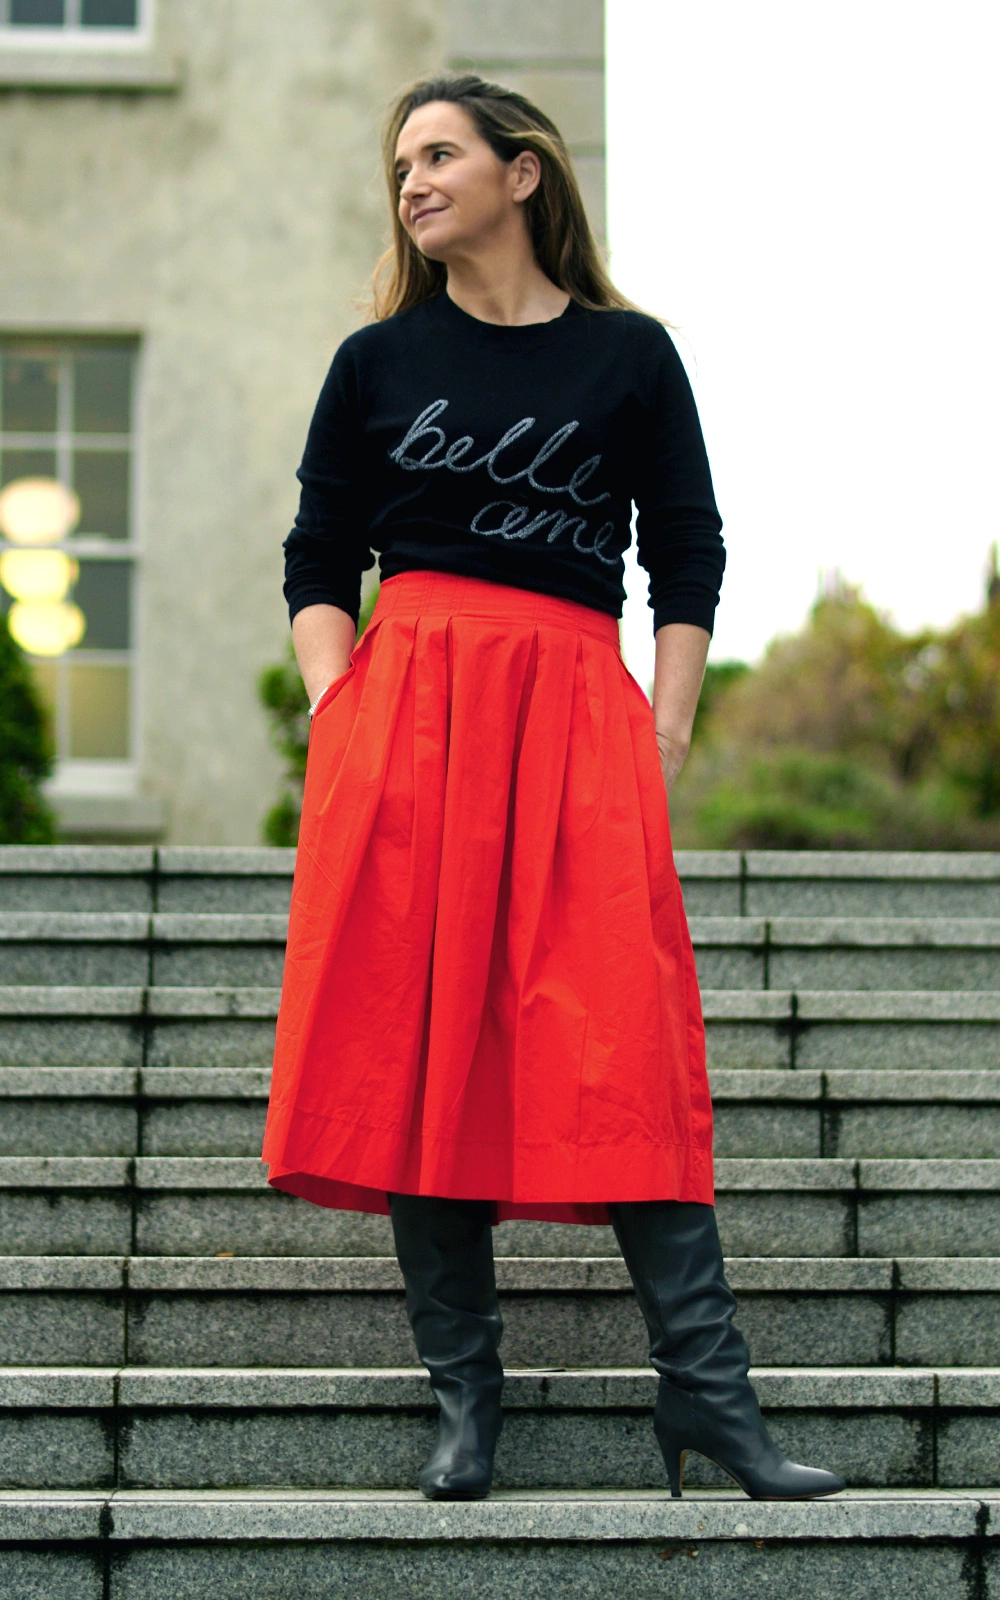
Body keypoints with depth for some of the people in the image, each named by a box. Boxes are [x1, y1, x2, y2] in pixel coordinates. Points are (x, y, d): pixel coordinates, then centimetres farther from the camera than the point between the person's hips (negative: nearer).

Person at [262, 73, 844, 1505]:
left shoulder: (628, 354, 11)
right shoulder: (378, 362, 13)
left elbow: (688, 555, 12)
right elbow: (319, 564, 13)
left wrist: (667, 732, 2)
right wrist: (339, 720, -2)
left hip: (580, 715, -1)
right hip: (408, 698, 1)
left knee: (627, 1044, -10)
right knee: (417, 1038, -4)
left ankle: (707, 1392, -9)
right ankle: (465, 1397, 3)